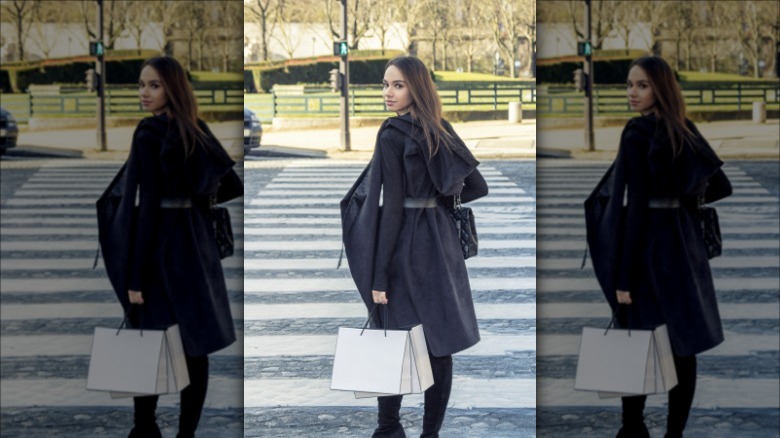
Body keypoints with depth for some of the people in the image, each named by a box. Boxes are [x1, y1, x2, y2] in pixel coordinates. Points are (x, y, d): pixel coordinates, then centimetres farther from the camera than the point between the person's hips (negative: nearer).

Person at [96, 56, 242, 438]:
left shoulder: (150, 133, -14)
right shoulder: (197, 131, 6)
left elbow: (146, 206, -18)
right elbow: (233, 186, 10)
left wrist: (135, 276, -17)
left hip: (161, 247, -7)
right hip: (197, 244, 7)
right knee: (194, 344, 7)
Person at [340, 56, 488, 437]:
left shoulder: (392, 135, -12)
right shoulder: (441, 132, 7)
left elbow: (391, 208, -16)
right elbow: (477, 187, 12)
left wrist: (379, 276, -15)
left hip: (406, 244, -7)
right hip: (442, 242, 7)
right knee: (439, 342, 7)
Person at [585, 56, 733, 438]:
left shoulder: (637, 133, -13)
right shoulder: (686, 131, 7)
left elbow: (634, 207, -17)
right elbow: (721, 186, 12)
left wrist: (623, 277, -17)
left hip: (649, 246, -7)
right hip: (686, 244, 7)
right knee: (682, 345, 7)